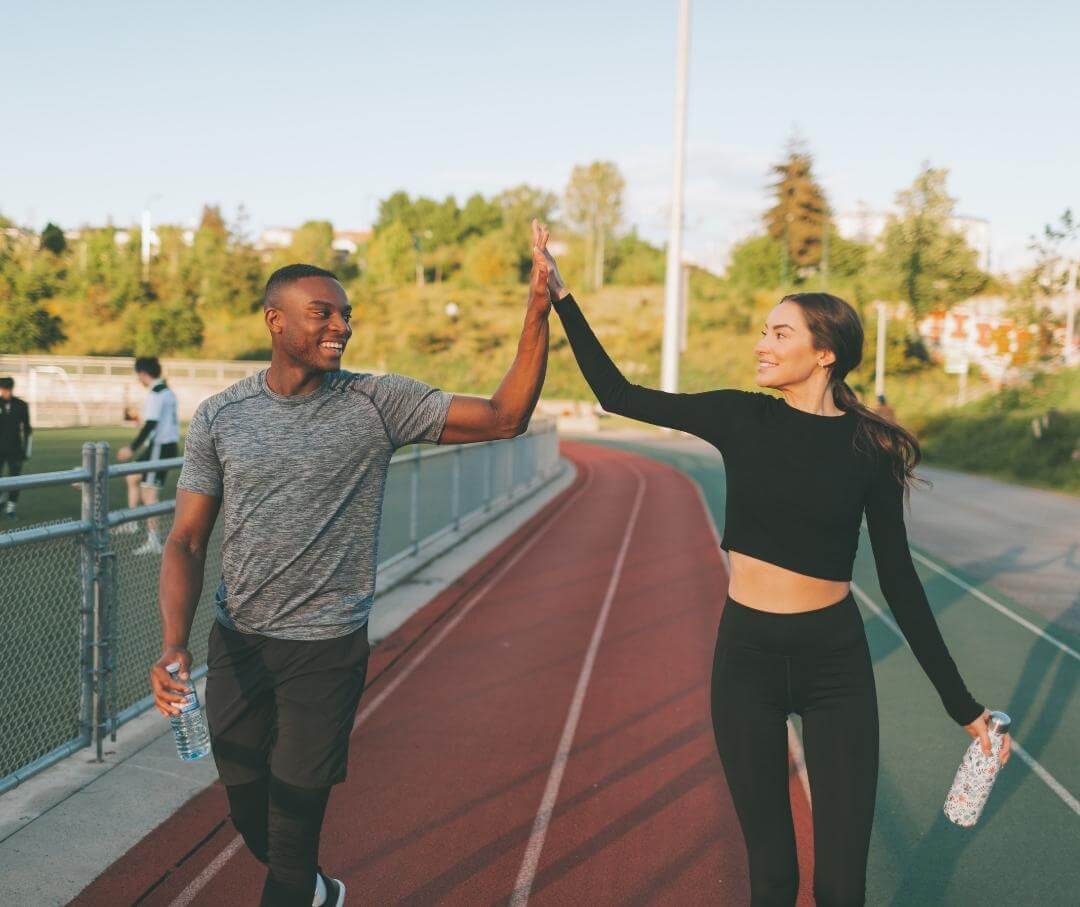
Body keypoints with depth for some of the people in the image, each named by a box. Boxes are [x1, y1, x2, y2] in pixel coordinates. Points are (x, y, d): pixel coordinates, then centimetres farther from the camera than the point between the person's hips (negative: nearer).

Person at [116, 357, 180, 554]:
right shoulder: (168, 392, 13)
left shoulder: (156, 394, -16)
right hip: (170, 445, 10)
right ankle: (131, 522, 26)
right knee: (132, 477, 20)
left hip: (159, 447, -10)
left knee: (149, 492, -6)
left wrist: (132, 448, -19)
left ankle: (153, 540, -4)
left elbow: (150, 425, -22)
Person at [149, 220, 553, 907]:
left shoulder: (379, 404, -7)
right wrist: (174, 645, -16)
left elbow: (505, 417, -13)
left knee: (294, 818, 5)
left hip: (328, 649, -3)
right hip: (237, 643, 3)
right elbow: (187, 541, -1)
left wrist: (538, 312, -24)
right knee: (248, 813, 19)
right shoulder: (220, 418, -2)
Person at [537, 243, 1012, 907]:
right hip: (747, 656, 1)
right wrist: (562, 298, -2)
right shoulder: (741, 418, -2)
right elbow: (619, 395, 2)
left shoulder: (870, 447, -5)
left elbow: (899, 580, 0)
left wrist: (960, 703, 0)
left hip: (837, 662, -1)